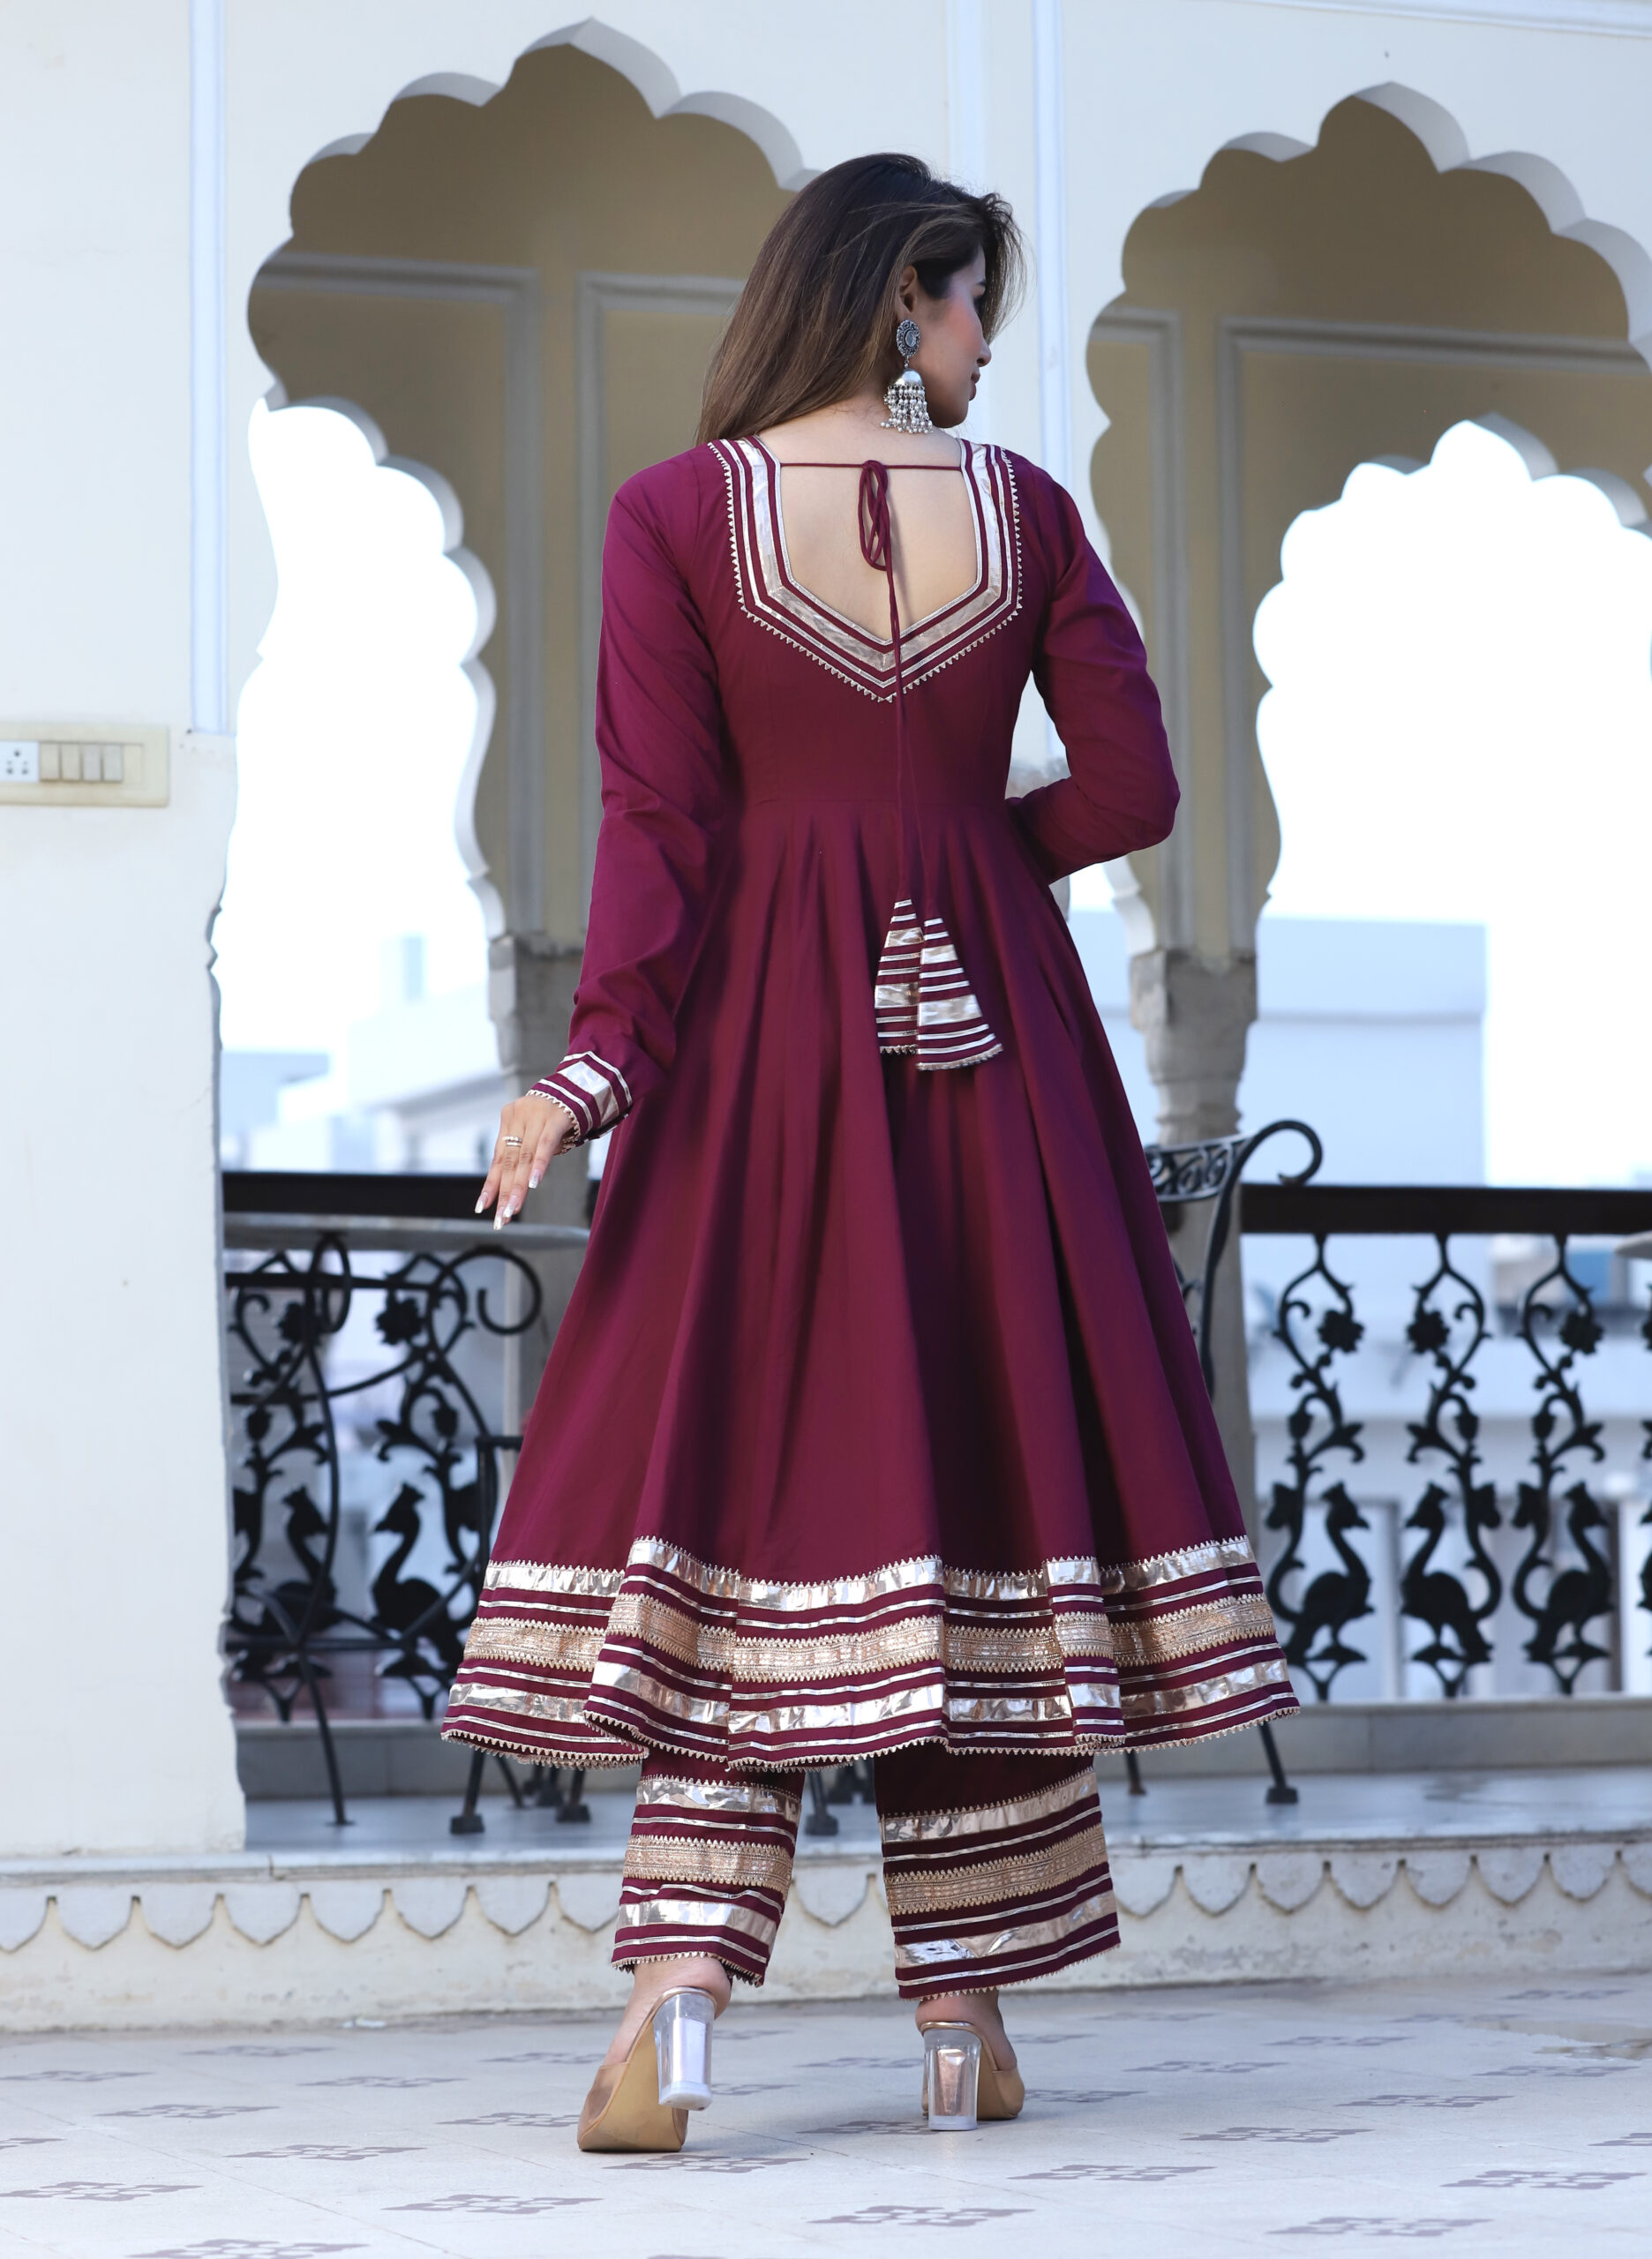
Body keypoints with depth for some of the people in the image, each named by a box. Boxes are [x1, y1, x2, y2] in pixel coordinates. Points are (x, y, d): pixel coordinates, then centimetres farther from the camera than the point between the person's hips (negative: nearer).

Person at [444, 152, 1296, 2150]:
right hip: (988, 1022, 1)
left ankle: (676, 1994, -16)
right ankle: (965, 2016, 10)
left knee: (734, 1435, -1)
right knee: (984, 1428, 7)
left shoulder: (678, 511, -2)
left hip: (765, 1024, -1)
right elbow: (1130, 788, 1)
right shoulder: (1023, 508, 2)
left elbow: (660, 820, -8)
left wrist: (597, 1061, -9)